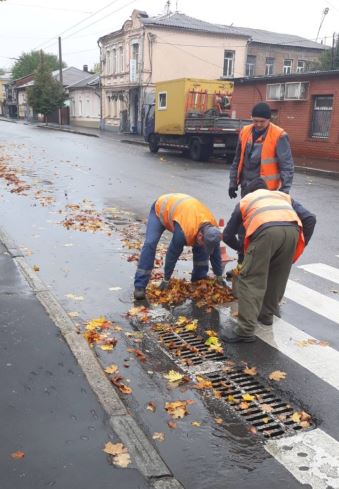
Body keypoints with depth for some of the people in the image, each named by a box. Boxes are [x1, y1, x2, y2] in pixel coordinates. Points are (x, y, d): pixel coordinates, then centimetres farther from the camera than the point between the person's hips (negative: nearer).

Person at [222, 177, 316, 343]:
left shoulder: (245, 200, 37)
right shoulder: (284, 196, 41)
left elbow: (227, 235, 38)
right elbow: (310, 218, 25)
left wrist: (244, 248, 54)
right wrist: (301, 245, 32)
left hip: (266, 230, -3)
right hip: (291, 230, 4)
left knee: (251, 280, 3)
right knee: (278, 277, 22)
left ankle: (245, 329, -1)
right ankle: (267, 314, 37)